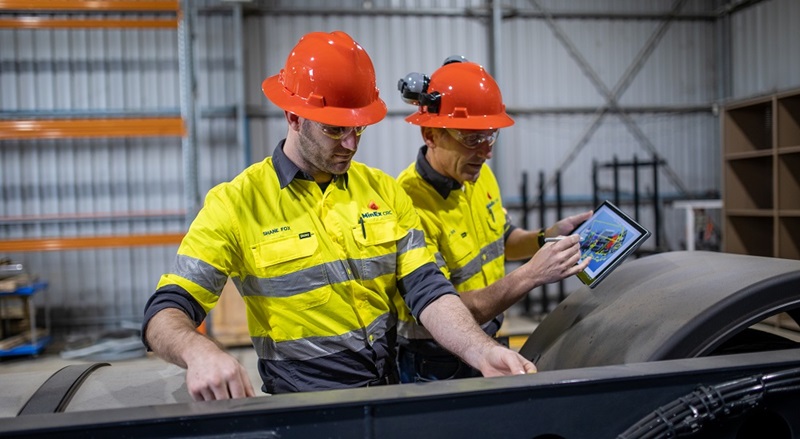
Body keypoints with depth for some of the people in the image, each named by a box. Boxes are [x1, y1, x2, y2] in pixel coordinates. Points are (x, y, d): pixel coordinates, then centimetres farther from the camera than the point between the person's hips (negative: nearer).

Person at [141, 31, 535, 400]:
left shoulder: (384, 191, 5)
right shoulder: (236, 203, -5)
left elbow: (427, 290, 0)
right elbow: (166, 313, -9)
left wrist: (482, 352, -18)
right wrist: (199, 351, -32)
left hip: (392, 393, 3)